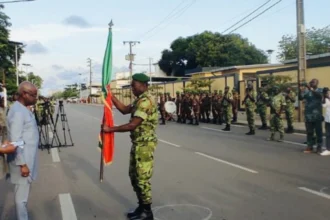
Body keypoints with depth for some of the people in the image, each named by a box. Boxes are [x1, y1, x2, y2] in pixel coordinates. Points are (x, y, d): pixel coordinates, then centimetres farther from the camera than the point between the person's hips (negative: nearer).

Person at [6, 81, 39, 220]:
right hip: (23, 161, -10)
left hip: (27, 159, 10)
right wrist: (22, 164, -22)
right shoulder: (18, 112, -20)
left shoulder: (23, 109, 10)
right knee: (22, 195, 1)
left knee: (23, 193, 19)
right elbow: (15, 141, -23)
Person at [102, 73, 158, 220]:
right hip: (137, 144, 10)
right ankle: (141, 207, 29)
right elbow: (124, 110, 16)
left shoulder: (145, 101, -21)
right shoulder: (139, 100, 13)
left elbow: (132, 125, -25)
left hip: (145, 145, -10)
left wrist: (110, 129, -19)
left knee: (142, 179, -1)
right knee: (134, 176, 17)